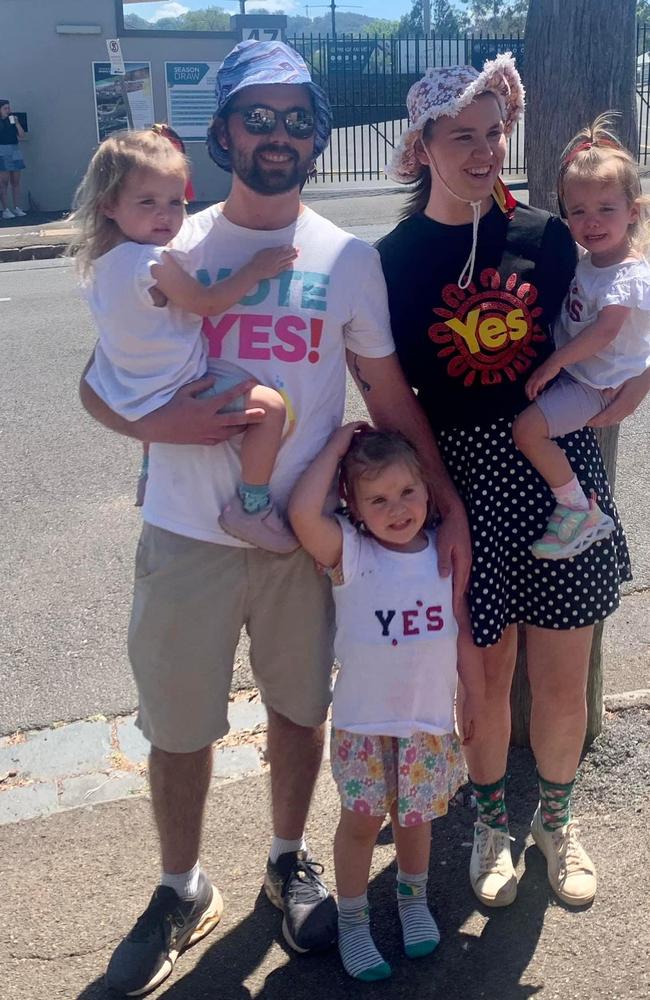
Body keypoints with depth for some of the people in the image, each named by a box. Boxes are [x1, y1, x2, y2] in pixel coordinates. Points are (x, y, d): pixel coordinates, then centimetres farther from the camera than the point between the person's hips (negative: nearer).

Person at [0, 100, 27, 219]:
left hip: (15, 152, 5)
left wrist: (16, 123, -3)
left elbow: (22, 135, 8)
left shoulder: (12, 120, 13)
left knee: (15, 182, 6)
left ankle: (16, 208, 12)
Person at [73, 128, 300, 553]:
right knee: (270, 405, -17)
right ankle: (251, 508, -8)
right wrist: (254, 270, -9)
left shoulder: (101, 259, 3)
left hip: (126, 396, 10)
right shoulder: (154, 262, -25)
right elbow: (207, 303, -16)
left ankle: (150, 471, 58)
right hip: (171, 401, -10)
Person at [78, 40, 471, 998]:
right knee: (178, 728, 10)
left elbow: (389, 395, 5)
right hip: (188, 538, 0)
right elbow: (99, 385, 3)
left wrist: (448, 503, -1)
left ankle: (290, 861, 42)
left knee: (299, 709, 15)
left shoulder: (349, 259, 1)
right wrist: (159, 420, -18)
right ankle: (182, 892, 35)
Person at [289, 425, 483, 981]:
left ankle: (413, 897, 47)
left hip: (431, 722, 3)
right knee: (360, 822, 10)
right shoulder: (349, 554, -16)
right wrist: (340, 443, -26)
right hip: (363, 724, -2)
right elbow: (303, 512, -36)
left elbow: (463, 633, 4)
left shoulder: (446, 553, -6)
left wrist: (474, 699, 11)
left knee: (415, 816, 19)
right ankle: (353, 920, 33)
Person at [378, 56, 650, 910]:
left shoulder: (545, 234, 1)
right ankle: (492, 818, 39)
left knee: (562, 681, 10)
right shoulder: (393, 260, -4)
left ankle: (556, 817, 39)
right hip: (462, 479, -1)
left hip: (558, 469, 2)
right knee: (485, 672, 12)